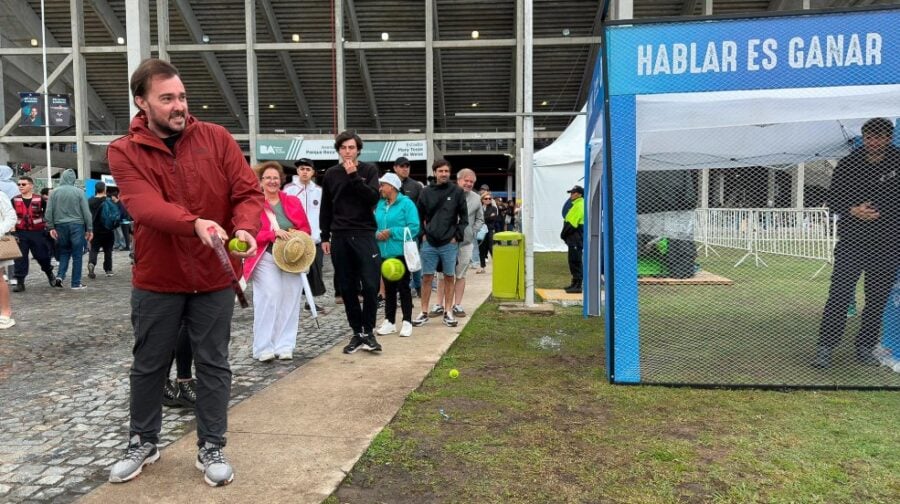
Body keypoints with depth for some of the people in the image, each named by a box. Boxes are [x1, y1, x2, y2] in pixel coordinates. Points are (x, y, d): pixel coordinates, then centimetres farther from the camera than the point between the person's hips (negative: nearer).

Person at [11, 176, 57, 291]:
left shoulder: (39, 199, -1)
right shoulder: (14, 200, 3)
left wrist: (46, 226, 2)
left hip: (37, 232, -1)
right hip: (20, 233, 1)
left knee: (42, 256, 7)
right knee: (20, 258, -1)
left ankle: (50, 274, 34)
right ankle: (20, 282, 5)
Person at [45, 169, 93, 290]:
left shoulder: (54, 192, 1)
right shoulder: (79, 192, -5)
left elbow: (49, 211, 0)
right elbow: (86, 212, -4)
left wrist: (51, 227, 7)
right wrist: (90, 229, 0)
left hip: (60, 225, 3)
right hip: (76, 225, -3)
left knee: (64, 252, 20)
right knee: (77, 255, 3)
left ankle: (60, 275, 1)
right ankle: (76, 283, 5)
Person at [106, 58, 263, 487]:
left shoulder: (217, 138, -2)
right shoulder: (123, 152, -6)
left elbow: (249, 191, -6)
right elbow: (145, 205, -22)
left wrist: (244, 229, -27)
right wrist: (196, 223, -40)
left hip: (214, 278, 0)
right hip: (156, 280, 0)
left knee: (213, 365, 8)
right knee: (148, 365, 16)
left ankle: (211, 448, 24)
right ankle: (142, 443, 37)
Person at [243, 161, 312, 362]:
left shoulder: (292, 202, 11)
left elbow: (305, 228, 13)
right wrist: (273, 233, -20)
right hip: (266, 259, -4)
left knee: (289, 300, 2)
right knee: (269, 298, -12)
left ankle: (284, 346, 9)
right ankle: (264, 347, -4)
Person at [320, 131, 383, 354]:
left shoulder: (369, 170, 3)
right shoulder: (331, 174, 9)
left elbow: (373, 198, -11)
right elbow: (325, 209, 12)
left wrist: (354, 176, -16)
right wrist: (325, 237, 8)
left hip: (364, 234, -2)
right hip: (339, 237, 2)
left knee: (370, 285, -8)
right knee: (347, 288, 4)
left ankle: (368, 332, 7)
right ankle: (357, 333, 14)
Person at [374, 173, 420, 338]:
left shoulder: (406, 203, -8)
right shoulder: (380, 204, 11)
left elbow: (413, 228, -14)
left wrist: (391, 232, -17)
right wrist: (377, 234, -7)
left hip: (401, 252, -6)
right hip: (384, 253, 6)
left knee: (403, 287, 2)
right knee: (388, 288, 11)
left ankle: (407, 322, 11)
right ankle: (389, 321, 20)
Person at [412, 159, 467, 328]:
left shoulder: (457, 192, 0)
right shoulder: (426, 192, 4)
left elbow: (464, 217, 2)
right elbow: (419, 216, 11)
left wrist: (457, 236, -4)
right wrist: (423, 234, 2)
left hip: (449, 244, -1)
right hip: (429, 243, 1)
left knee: (449, 277, 6)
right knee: (426, 278, 4)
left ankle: (448, 312, 15)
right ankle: (424, 313, 12)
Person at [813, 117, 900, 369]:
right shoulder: (848, 165, 1)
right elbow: (833, 200, 3)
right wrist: (853, 211, -15)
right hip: (852, 242, -1)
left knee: (878, 299, 8)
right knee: (839, 295, -8)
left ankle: (865, 348, 21)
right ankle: (825, 346, -1)